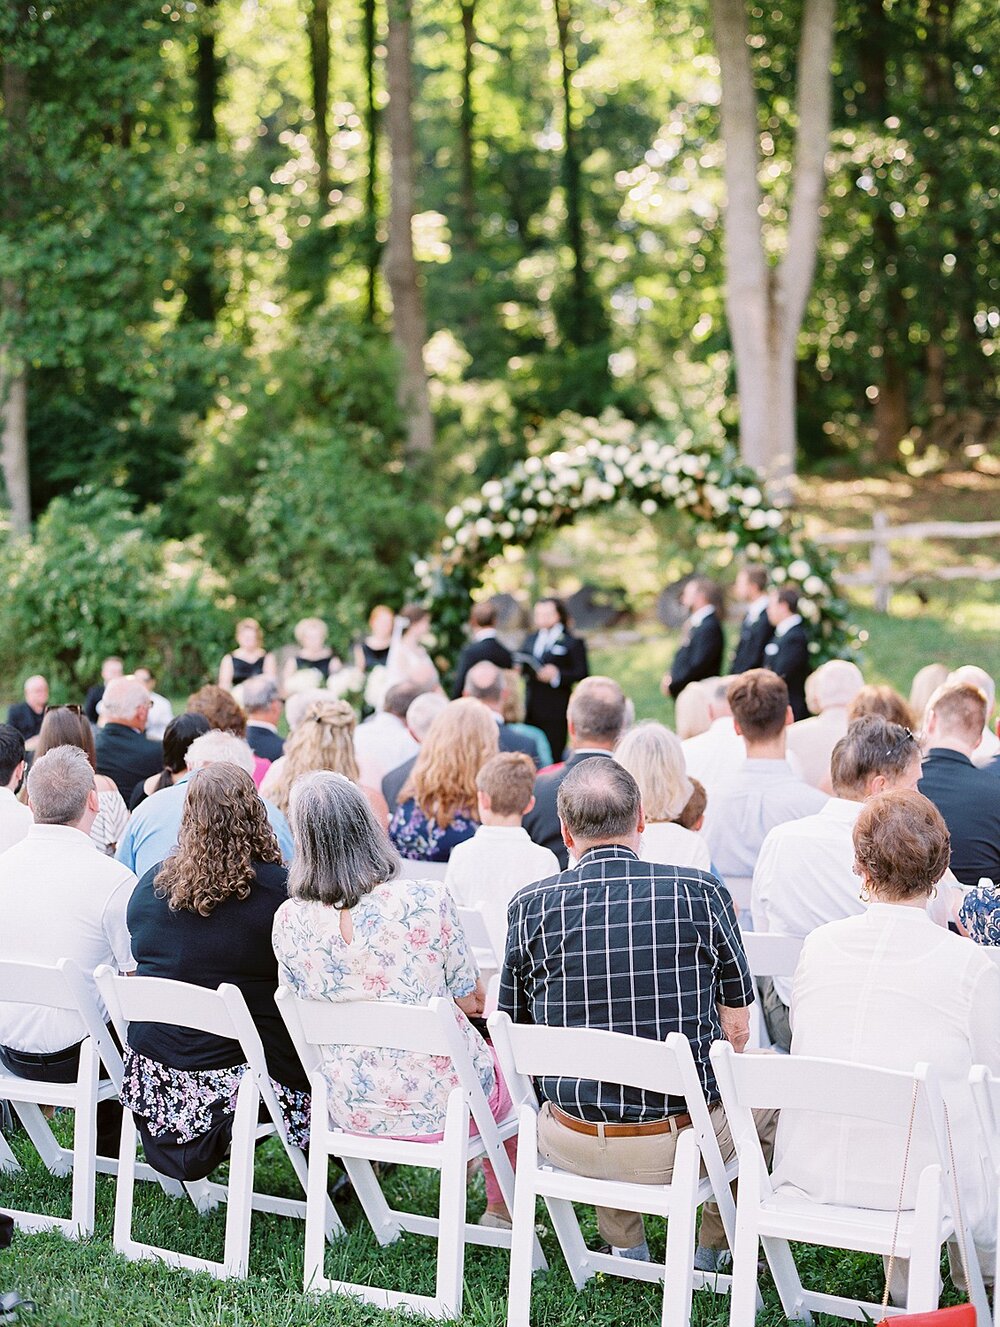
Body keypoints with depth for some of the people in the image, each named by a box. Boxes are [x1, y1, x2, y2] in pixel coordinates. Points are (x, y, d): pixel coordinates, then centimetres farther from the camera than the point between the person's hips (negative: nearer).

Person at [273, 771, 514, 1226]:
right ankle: (501, 1209, 45)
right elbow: (472, 1001, -9)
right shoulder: (426, 899, -21)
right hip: (438, 1105, -4)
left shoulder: (289, 921, -12)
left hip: (352, 1113, 4)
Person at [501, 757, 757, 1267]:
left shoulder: (531, 906, -7)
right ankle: (712, 1247, 41)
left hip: (571, 1145, 2)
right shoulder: (701, 892, -9)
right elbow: (736, 1028, 0)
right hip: (685, 1142, -1)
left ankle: (624, 1245, 41)